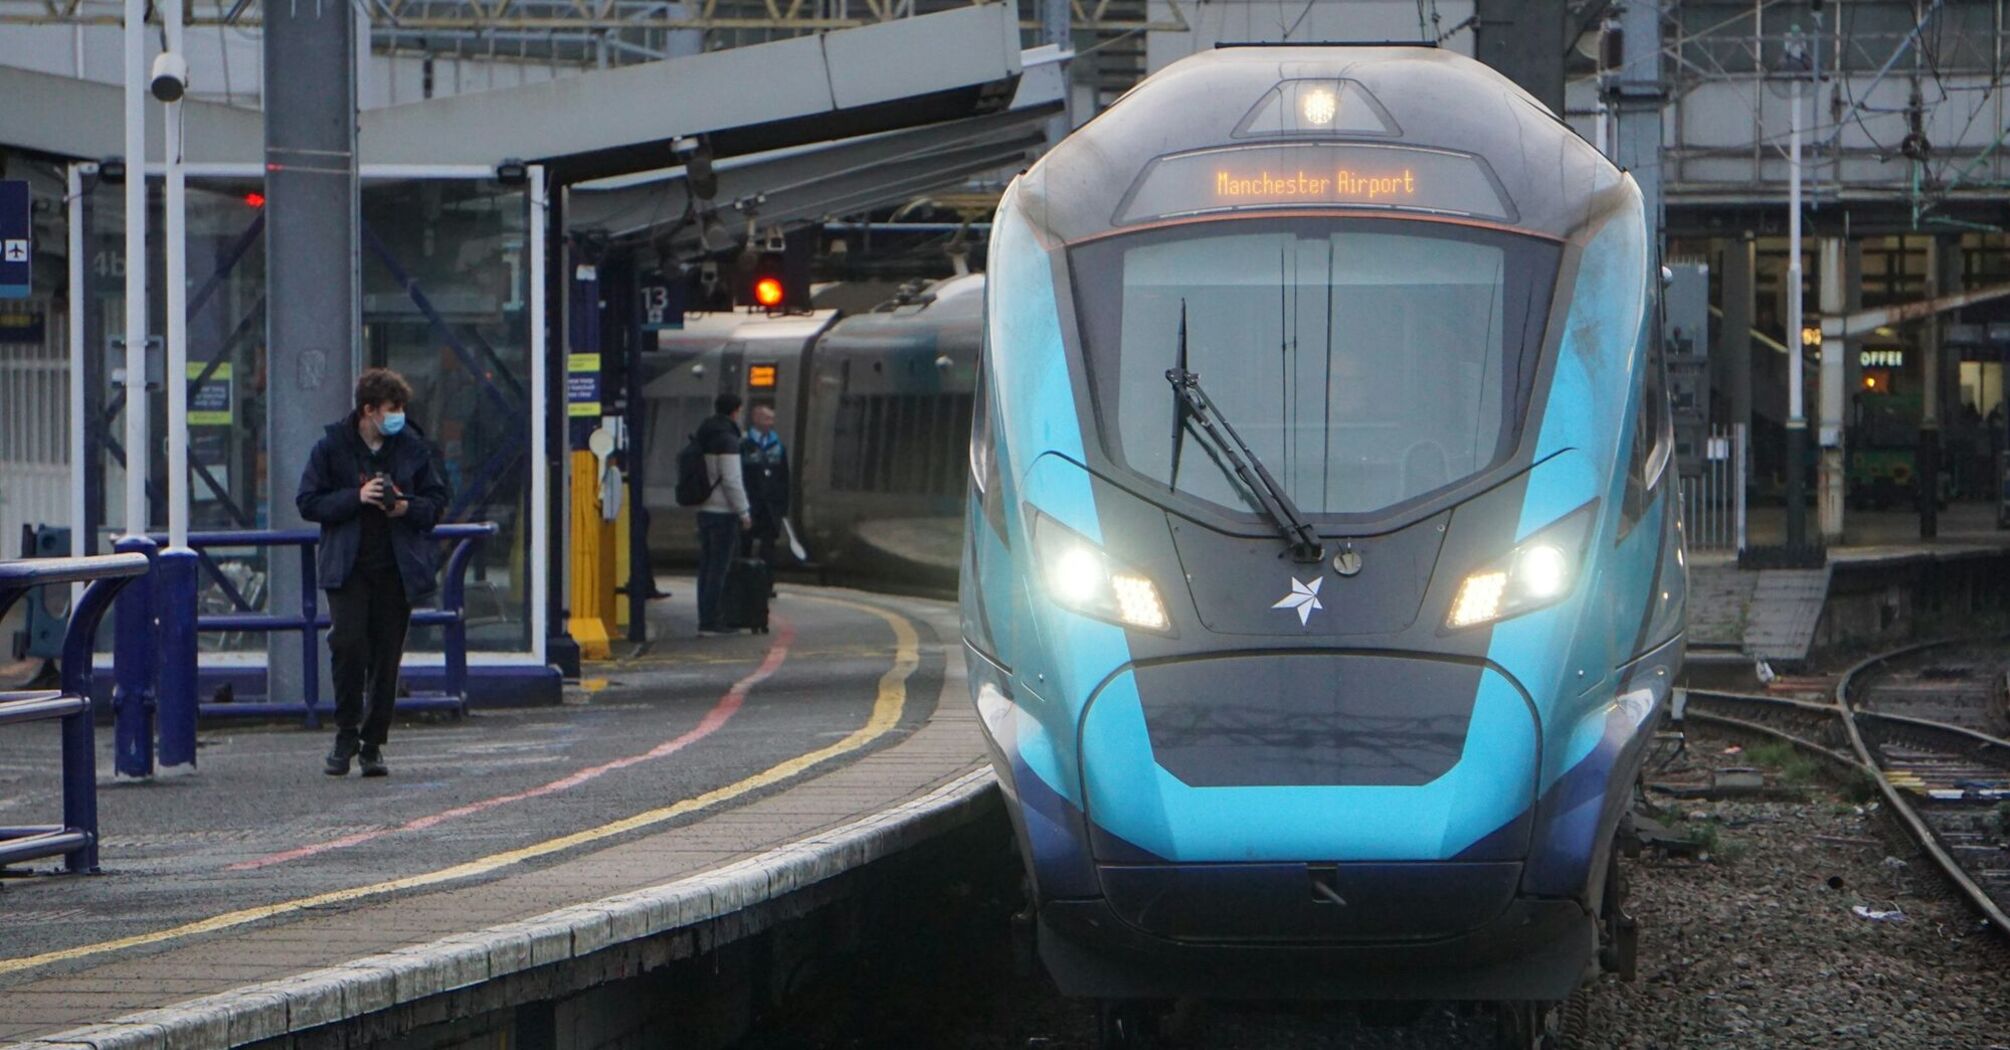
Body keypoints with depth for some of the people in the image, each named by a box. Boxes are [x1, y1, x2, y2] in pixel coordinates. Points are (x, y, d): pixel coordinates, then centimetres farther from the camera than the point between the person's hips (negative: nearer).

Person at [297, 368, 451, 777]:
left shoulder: (412, 447, 6)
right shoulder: (332, 447, -1)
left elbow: (436, 499, 13)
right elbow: (308, 502, -1)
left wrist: (409, 508, -8)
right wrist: (356, 497, -14)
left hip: (397, 568, 2)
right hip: (348, 567, -2)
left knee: (387, 655, 2)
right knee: (348, 644, -16)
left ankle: (373, 743, 12)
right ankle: (346, 735, 0)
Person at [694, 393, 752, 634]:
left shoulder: (702, 438, 13)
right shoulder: (728, 440, -14)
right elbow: (731, 480, -19)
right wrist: (743, 512, -12)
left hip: (704, 510, 9)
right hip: (724, 512, -9)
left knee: (706, 566, 12)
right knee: (719, 568, -6)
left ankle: (705, 618, 14)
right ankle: (710, 621, -7)